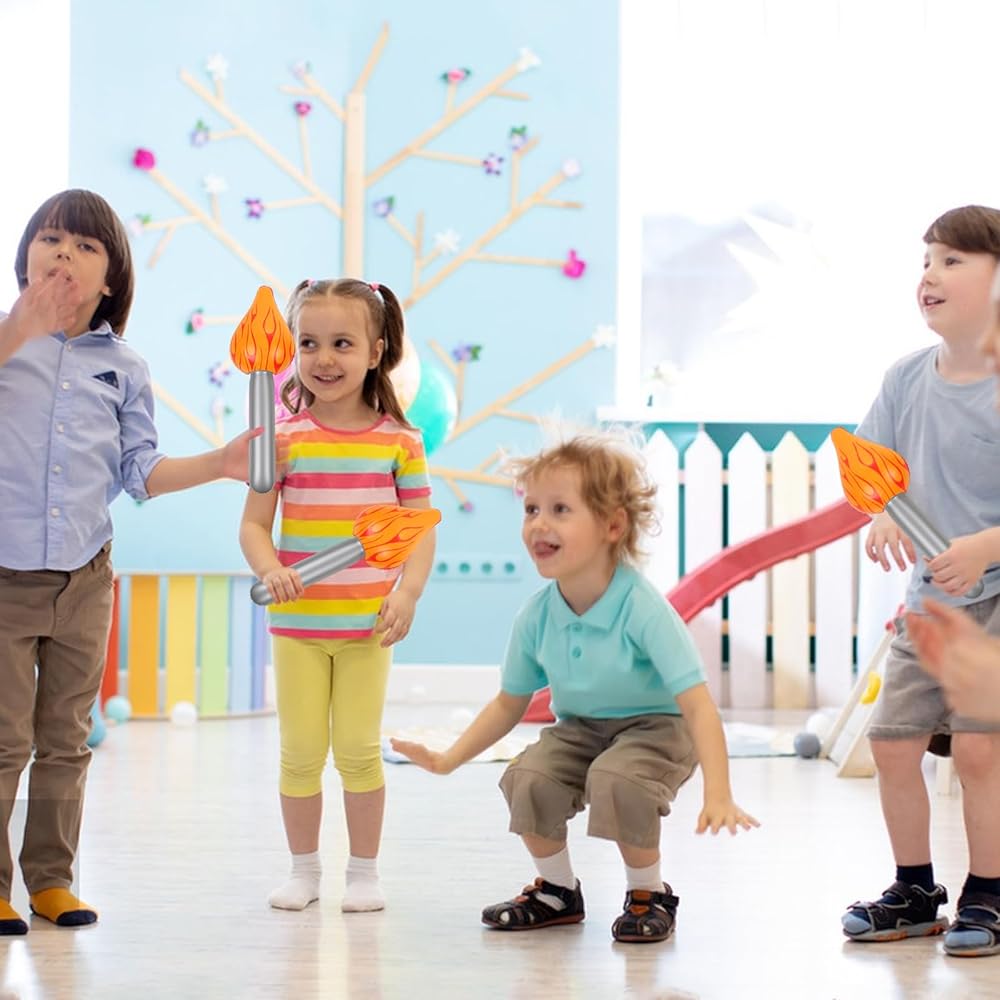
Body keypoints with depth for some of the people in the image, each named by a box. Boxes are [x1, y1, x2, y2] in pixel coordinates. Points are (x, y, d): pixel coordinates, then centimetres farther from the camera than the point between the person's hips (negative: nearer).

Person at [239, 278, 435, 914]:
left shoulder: (399, 440, -1)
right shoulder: (283, 437, -2)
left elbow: (421, 529, 0)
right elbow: (254, 523, -1)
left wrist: (407, 594, -14)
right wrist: (269, 568, -21)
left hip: (367, 624, -1)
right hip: (297, 623, 1)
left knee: (358, 750, 3)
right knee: (301, 752, 6)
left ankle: (365, 872, 17)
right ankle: (304, 869, 22)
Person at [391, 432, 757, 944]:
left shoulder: (643, 610, -27)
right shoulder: (536, 615, -12)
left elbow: (697, 705, -30)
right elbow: (509, 704, 5)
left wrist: (718, 795, -40)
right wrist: (448, 759, -5)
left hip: (655, 727, -5)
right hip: (579, 728, 5)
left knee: (616, 781, -34)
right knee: (527, 779, -23)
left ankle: (649, 894, -6)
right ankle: (557, 890, 5)